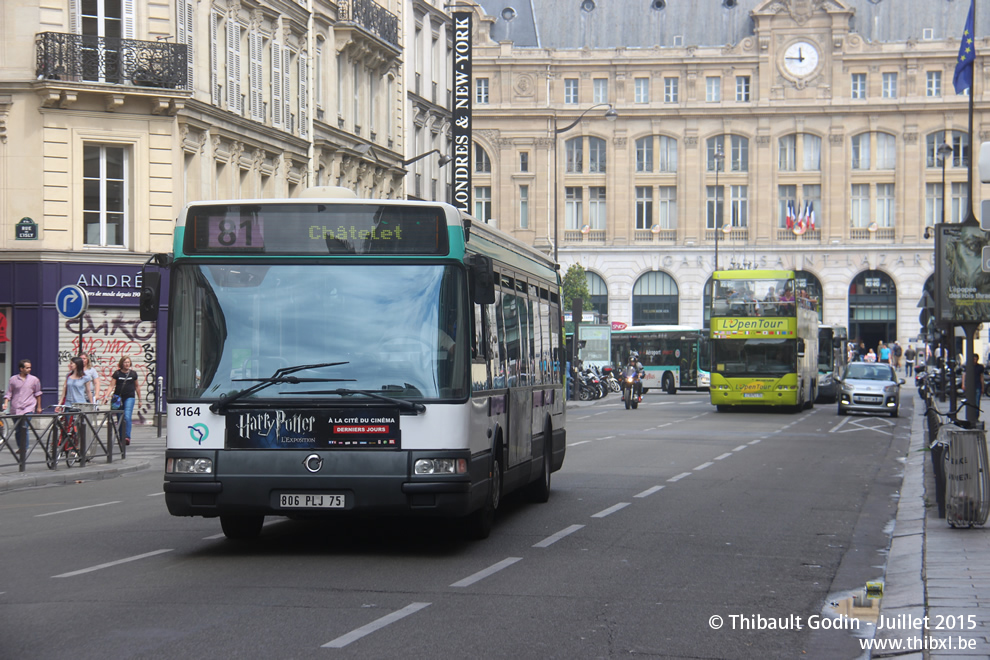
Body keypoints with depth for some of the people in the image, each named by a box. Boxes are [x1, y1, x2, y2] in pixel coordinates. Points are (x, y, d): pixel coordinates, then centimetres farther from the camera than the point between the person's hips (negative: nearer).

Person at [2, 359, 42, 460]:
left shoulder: (34, 379, 3)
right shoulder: (13, 379, 3)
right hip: (15, 409, 2)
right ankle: (20, 447, 29)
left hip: (28, 407, -2)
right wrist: (5, 403, -8)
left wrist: (39, 407, 15)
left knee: (24, 428, -16)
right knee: (17, 430, 11)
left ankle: (24, 449, -12)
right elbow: (8, 393, 7)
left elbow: (38, 394, 13)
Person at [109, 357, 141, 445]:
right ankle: (121, 438, 16)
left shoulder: (133, 373, 6)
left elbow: (137, 386, 16)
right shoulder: (117, 373, 2)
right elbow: (112, 385, -2)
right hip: (119, 397, 1)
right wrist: (107, 395, -17)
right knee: (120, 419, 6)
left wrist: (139, 399, 18)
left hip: (129, 397, -1)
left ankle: (127, 437, -20)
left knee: (127, 417, -17)